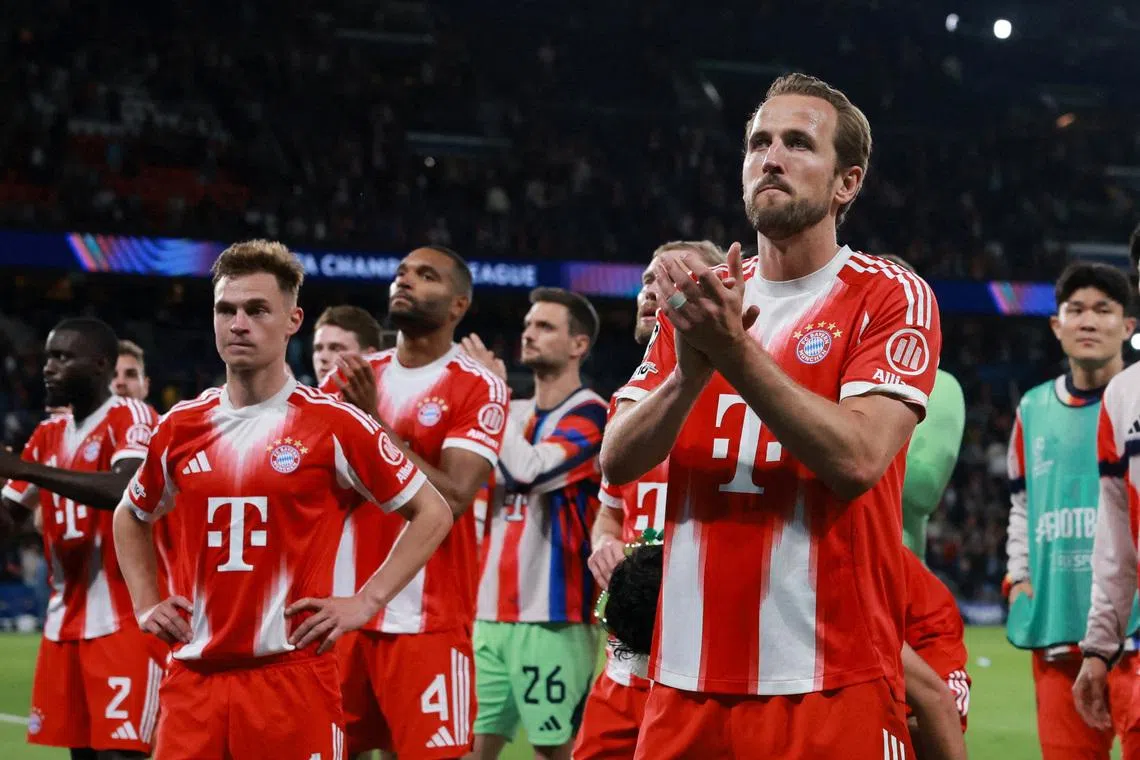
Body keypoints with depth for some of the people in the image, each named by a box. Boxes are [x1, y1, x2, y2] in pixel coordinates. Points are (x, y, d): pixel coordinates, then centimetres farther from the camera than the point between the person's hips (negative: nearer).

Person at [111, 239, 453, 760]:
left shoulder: (332, 424, -3)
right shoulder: (182, 427, 10)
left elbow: (432, 513, 3)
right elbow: (130, 518, 29)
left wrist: (367, 602, -3)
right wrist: (145, 604, 15)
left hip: (293, 674, -4)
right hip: (193, 677, 4)